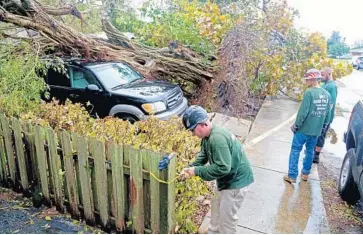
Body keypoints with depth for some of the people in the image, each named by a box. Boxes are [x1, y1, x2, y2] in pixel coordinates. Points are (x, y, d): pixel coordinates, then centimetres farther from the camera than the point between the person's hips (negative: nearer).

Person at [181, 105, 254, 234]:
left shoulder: (217, 138, -34)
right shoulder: (207, 135, -1)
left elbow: (223, 168, -35)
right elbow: (203, 155, 11)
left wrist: (197, 171, -27)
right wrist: (191, 167, -6)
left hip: (237, 180, -10)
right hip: (226, 179, 10)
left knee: (227, 216, 3)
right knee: (216, 206, 25)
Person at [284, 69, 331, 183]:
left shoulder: (309, 92, -17)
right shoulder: (327, 94, 4)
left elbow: (303, 112, -19)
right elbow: (328, 114, 9)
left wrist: (296, 126, -9)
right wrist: (323, 127, 19)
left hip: (304, 129, -6)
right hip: (316, 130, 6)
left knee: (295, 150, 4)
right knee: (310, 151, 19)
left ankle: (292, 176, 5)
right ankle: (305, 173, 30)